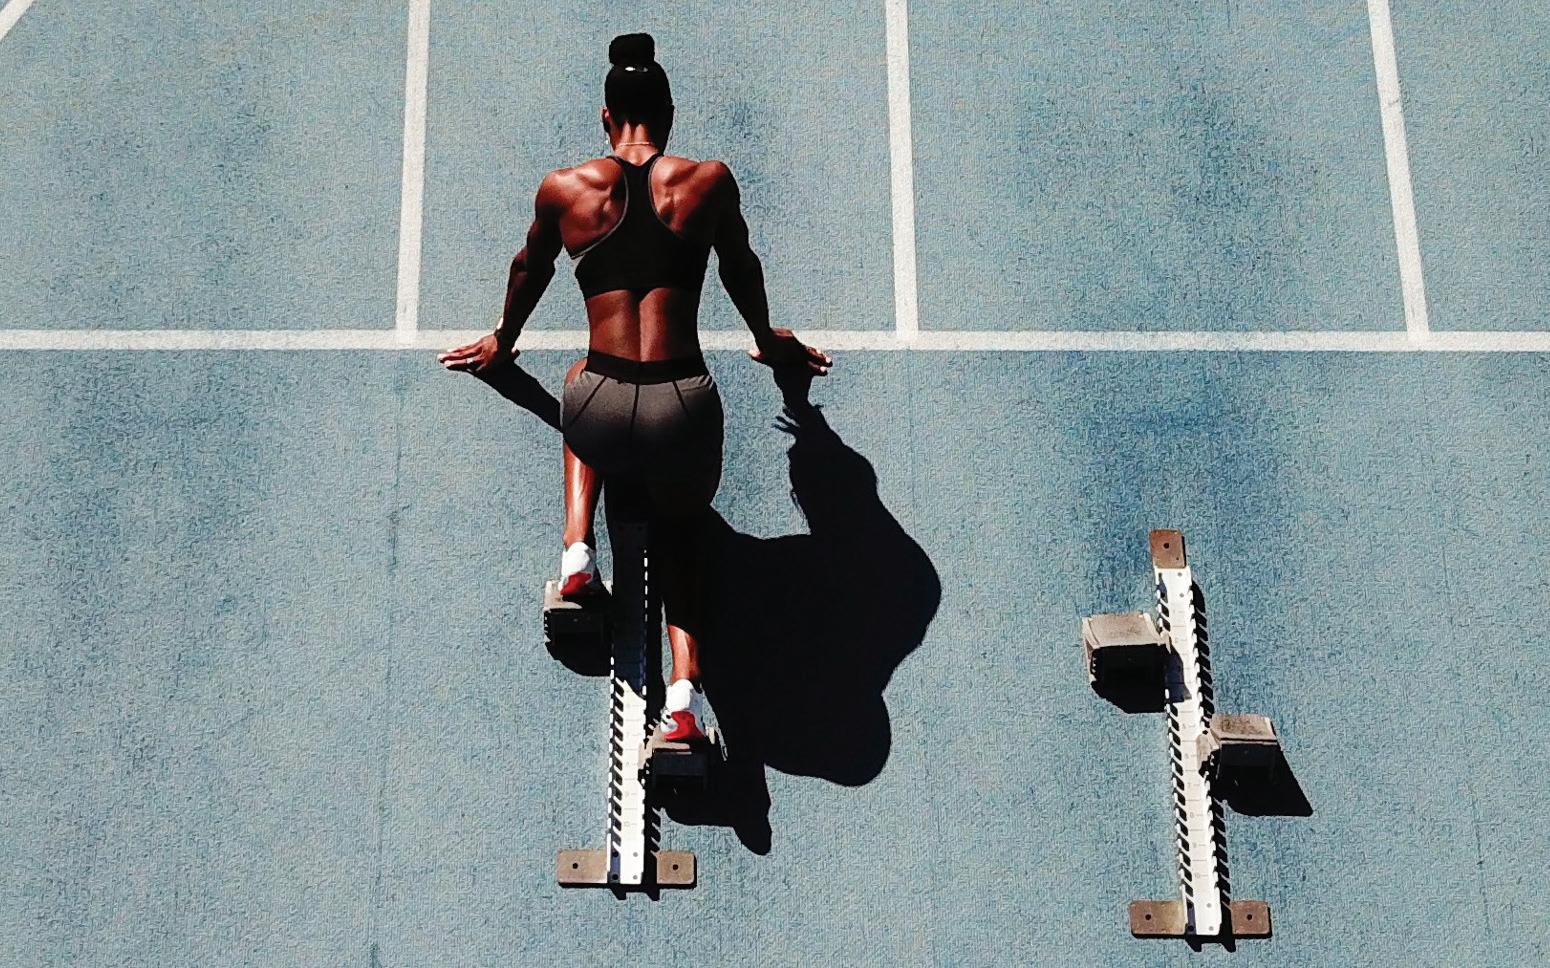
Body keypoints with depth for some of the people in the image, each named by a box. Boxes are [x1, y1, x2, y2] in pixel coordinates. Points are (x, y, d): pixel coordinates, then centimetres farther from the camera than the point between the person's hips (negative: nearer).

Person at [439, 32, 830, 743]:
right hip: (685, 410, 0)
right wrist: (768, 341, 44)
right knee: (680, 533, 29)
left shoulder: (564, 189, 6)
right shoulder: (710, 181, 5)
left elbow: (528, 272, 26)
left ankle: (578, 549, 24)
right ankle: (684, 697, 9)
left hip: (604, 413, 0)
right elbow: (741, 271, 24)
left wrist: (502, 343, 46)